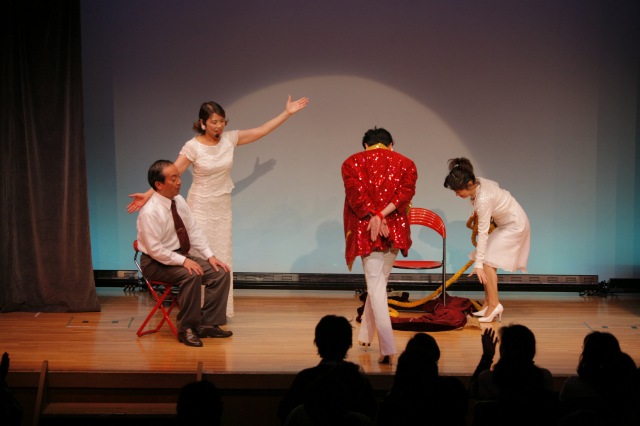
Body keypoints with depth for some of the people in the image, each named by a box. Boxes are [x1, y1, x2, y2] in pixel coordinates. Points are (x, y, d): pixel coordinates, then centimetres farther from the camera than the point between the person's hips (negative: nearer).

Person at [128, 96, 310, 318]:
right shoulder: (193, 146, -15)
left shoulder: (230, 138, -3)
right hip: (200, 208, -5)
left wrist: (287, 113, 0)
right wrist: (148, 194, -30)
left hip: (222, 208, 5)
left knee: (222, 259, 8)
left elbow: (262, 130, 2)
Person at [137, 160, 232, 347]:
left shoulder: (178, 200, 1)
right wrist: (183, 261, -26)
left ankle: (208, 324, 0)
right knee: (191, 275, -33)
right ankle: (187, 329, -18)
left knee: (221, 273, -8)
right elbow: (155, 249, -24)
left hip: (181, 255, 8)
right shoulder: (150, 212, -23)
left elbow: (194, 231, 6)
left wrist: (210, 255, -4)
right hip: (156, 263, -8)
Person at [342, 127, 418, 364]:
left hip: (366, 231, -3)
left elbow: (356, 193, -11)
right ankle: (366, 334, 30)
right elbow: (406, 192, -7)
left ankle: (387, 348, -16)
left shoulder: (352, 163, 5)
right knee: (379, 281, 19)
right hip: (395, 230, 3)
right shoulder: (405, 163, 10)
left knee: (376, 286, -5)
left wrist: (374, 217, -15)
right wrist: (382, 214, -14)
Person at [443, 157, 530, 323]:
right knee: (488, 262, 4)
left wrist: (478, 264, -30)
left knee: (488, 261, -15)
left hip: (515, 225, -9)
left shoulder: (483, 199, -34)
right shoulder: (478, 182, -11)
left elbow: (483, 233, -32)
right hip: (506, 223, 9)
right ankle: (488, 303, 7)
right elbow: (495, 185, 12)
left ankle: (493, 304, -14)